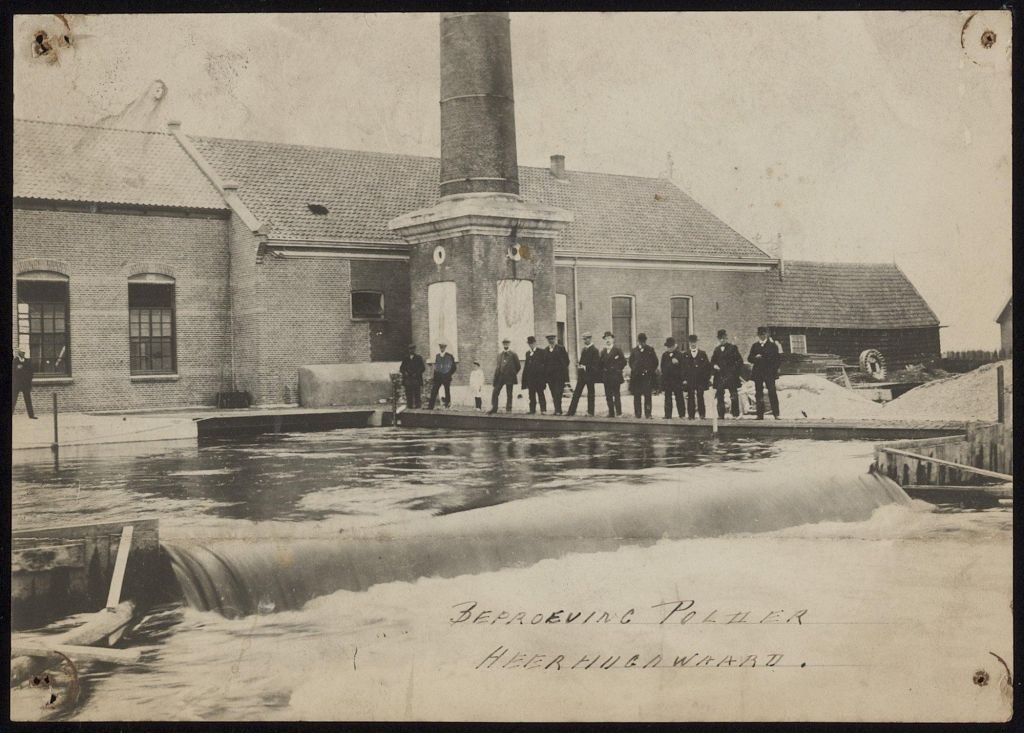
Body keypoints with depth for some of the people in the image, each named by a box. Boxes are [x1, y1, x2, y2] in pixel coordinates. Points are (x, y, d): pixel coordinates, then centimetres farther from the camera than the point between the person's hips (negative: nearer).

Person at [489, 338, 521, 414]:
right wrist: (496, 375, 9)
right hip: (500, 376, 3)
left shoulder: (513, 354, 0)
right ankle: (494, 408, 1)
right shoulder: (499, 354, 11)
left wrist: (513, 374, 5)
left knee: (509, 394, 1)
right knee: (495, 392, -4)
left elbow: (518, 366, 5)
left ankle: (508, 409, 7)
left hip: (509, 377, -3)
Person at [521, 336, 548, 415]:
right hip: (530, 377, 5)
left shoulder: (540, 352, 1)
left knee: (540, 393, -6)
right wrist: (524, 378, 10)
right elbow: (526, 365, 16)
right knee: (531, 394, 5)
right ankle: (532, 410, 7)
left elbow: (544, 364, -3)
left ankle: (543, 409, -6)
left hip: (539, 376, -5)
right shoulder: (528, 353, 16)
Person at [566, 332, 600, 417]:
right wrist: (579, 367, 9)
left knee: (590, 393, 1)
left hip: (590, 374, -7)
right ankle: (571, 411, 3)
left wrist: (585, 367, -19)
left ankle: (590, 412, 7)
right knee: (576, 393, 3)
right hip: (582, 375, 7)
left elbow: (595, 363, -14)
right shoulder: (583, 349, 16)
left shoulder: (594, 350, -7)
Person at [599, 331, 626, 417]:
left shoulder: (617, 350, -3)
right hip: (606, 377, 5)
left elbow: (623, 362, -4)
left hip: (615, 377, -5)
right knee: (608, 396, 6)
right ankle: (611, 413, 11)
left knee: (616, 395, -6)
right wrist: (602, 372, 4)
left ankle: (618, 413, -4)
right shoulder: (603, 351, 14)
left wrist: (618, 370, -5)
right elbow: (601, 364, 16)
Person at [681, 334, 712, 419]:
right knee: (690, 398, -1)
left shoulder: (702, 353, 9)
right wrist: (684, 379, -3)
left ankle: (702, 414, 1)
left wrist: (707, 378, 0)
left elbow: (708, 366, 8)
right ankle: (691, 415, 2)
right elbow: (683, 367, 6)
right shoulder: (685, 354, 9)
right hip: (689, 380, 0)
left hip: (700, 380, 0)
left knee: (700, 397, -3)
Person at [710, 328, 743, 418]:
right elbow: (712, 361, 20)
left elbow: (739, 360, -1)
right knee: (720, 397, 3)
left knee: (734, 396, -4)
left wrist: (735, 370, -10)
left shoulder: (732, 348, 2)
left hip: (731, 376, -4)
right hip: (720, 376, 4)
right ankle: (721, 415, 8)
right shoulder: (717, 349, 15)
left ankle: (736, 414, 0)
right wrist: (714, 365, 0)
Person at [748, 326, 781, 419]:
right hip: (758, 373, 3)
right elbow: (749, 358, 10)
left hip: (769, 373, -3)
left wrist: (775, 371, -7)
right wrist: (756, 357, -10)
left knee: (772, 392, -10)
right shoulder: (754, 346, 14)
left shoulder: (772, 345, 5)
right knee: (759, 394, 2)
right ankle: (760, 414, 5)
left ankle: (776, 414, -10)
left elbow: (776, 359, 1)